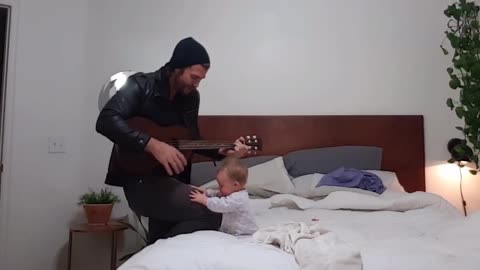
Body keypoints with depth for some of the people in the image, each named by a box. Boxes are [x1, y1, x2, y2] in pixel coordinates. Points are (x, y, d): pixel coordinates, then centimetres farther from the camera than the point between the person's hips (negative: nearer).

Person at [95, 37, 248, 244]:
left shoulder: (191, 96, 8)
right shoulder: (140, 85, -11)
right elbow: (106, 121, -25)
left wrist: (222, 152, -1)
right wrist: (152, 144, -32)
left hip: (172, 181, 7)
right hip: (142, 181, -7)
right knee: (210, 212, -22)